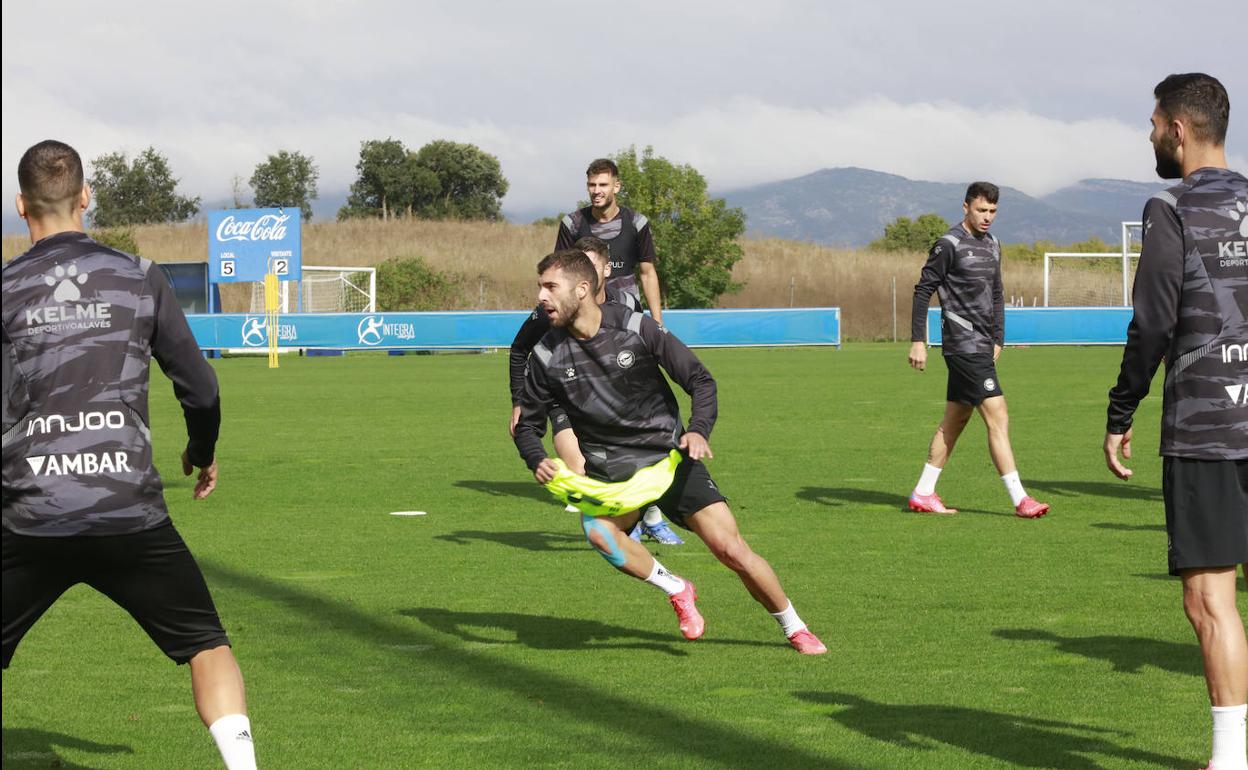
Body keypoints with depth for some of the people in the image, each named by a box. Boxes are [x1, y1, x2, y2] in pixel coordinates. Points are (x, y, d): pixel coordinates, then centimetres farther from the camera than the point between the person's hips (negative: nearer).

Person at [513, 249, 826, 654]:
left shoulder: (636, 328, -11)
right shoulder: (547, 357, -5)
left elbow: (700, 379, -5)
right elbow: (528, 423, 7)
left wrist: (698, 429, -24)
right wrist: (537, 461, -16)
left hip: (670, 457, -1)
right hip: (611, 472, 2)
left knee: (731, 549, -10)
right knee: (598, 530, -32)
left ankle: (794, 628, 14)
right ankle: (675, 589, -6)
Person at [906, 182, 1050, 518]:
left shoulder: (992, 244, 14)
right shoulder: (950, 244, -10)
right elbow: (923, 290, -9)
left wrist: (998, 339, 15)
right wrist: (918, 342, -12)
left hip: (981, 347, 9)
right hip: (964, 346, -9)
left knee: (955, 420, 12)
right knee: (998, 418, -12)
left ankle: (923, 494, 20)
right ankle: (1020, 500, -11)